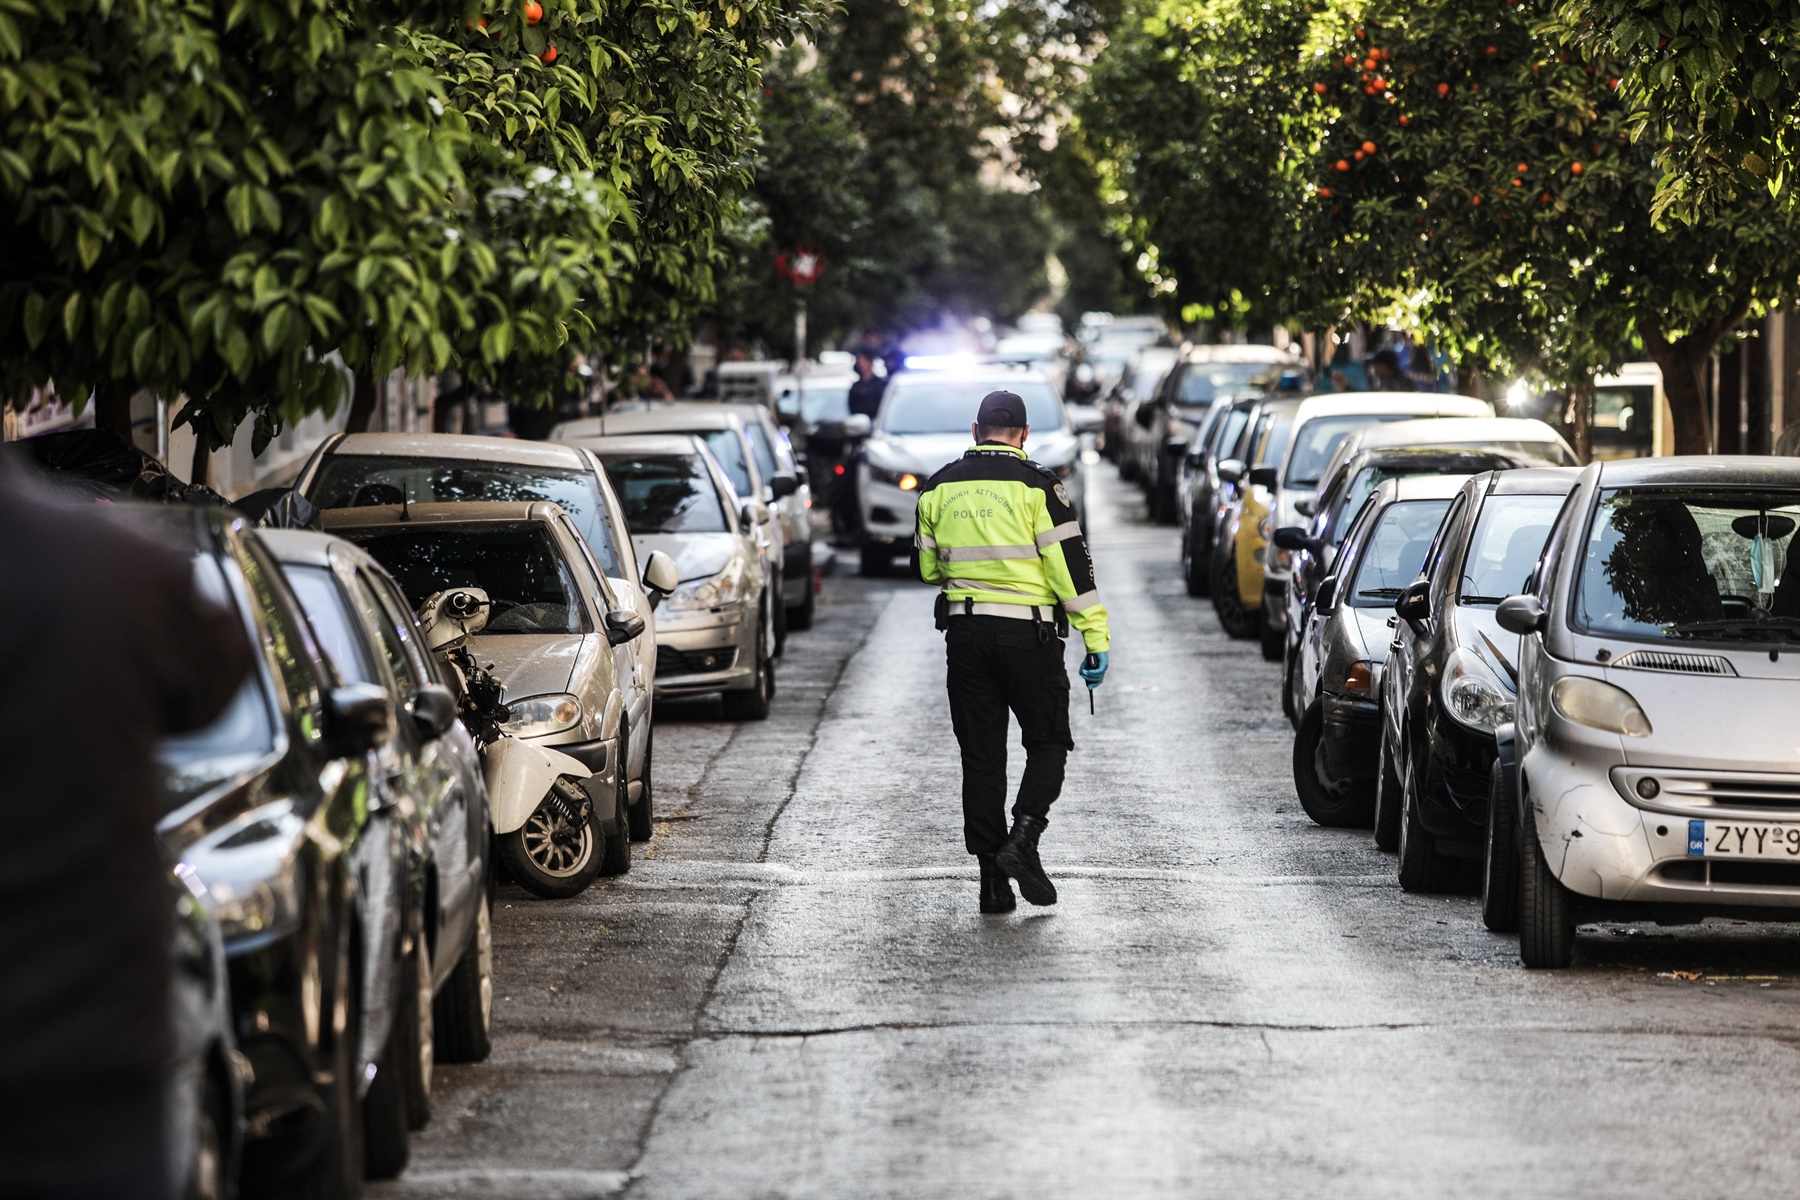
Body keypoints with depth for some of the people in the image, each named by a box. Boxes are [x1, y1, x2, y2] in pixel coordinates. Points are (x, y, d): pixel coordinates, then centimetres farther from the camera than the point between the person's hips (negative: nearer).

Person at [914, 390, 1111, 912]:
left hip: (964, 633, 4)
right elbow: (1071, 565, -9)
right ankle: (1023, 838, -11)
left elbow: (928, 568, 16)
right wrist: (1096, 637, -6)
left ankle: (992, 879, 5)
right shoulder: (1037, 485, -6)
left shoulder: (938, 488, 7)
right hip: (1027, 633, -3)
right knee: (1048, 741, 10)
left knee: (981, 755, 8)